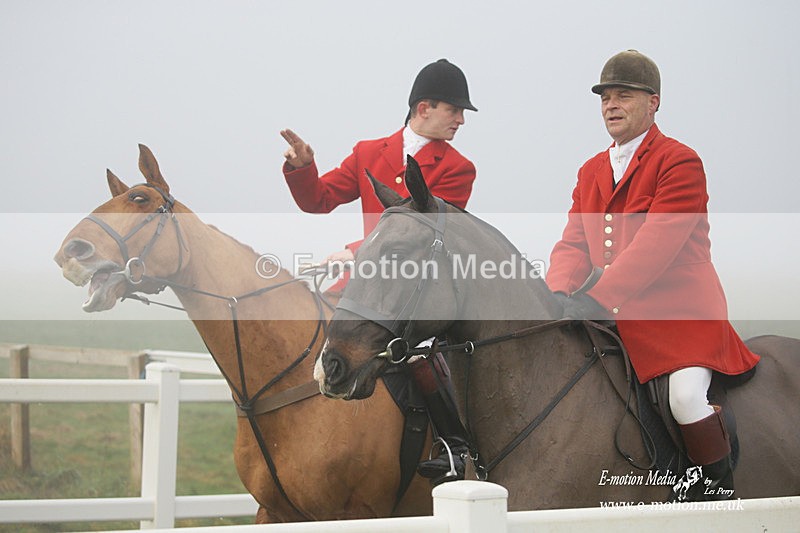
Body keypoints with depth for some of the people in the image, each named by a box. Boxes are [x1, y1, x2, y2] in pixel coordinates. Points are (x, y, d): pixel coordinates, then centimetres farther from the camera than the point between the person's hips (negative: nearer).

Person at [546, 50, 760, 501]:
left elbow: (656, 243, -18)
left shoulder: (680, 162, -7)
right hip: (612, 319, 7)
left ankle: (719, 487, -5)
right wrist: (559, 295, -13)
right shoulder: (591, 172, 18)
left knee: (687, 397, -27)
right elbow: (574, 244, 8)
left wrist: (598, 298, -27)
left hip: (680, 310, -7)